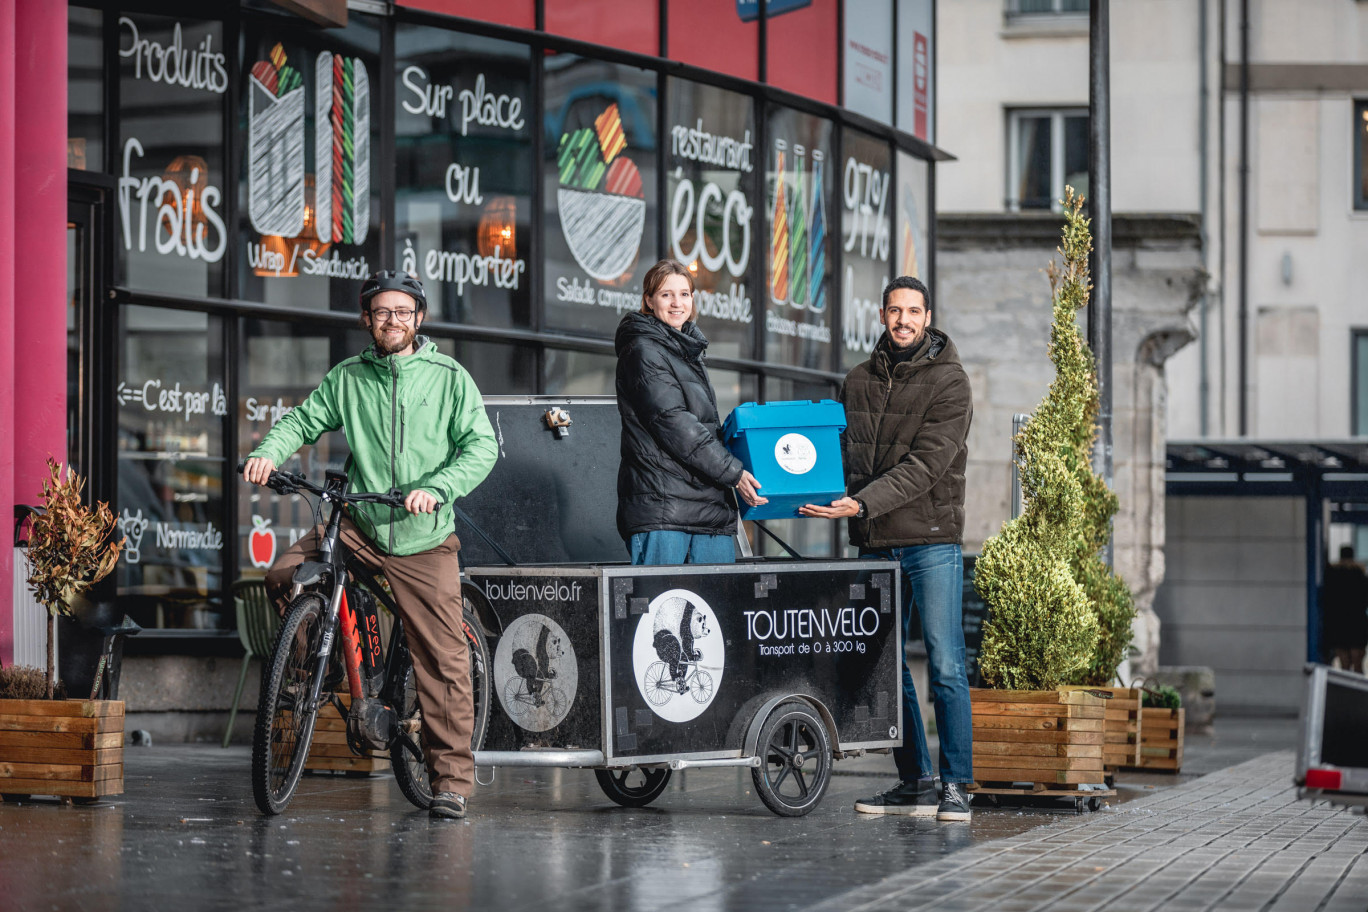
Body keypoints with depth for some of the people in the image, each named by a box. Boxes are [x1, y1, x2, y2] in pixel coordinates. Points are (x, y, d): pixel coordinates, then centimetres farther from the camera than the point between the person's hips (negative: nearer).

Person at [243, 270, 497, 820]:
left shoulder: (449, 378, 1)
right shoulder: (348, 377, 8)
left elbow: (481, 446, -6)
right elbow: (304, 420, 8)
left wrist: (435, 489, -22)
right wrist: (268, 452, -14)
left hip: (424, 541, -2)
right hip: (358, 526, 2)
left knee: (442, 660, -5)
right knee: (284, 577, -21)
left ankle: (451, 777, 4)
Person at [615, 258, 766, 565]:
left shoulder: (689, 351, 23)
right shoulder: (643, 351, -5)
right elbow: (671, 422, -14)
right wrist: (733, 473, -15)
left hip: (709, 502, 8)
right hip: (660, 502, -8)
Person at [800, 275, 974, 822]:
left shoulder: (948, 382, -5)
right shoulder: (857, 383, 13)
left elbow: (925, 463, -14)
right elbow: (843, 453, 18)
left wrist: (863, 503, -24)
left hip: (931, 539, -5)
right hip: (874, 545, 5)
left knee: (946, 666, -8)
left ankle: (954, 786, -5)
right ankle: (914, 782, 13)